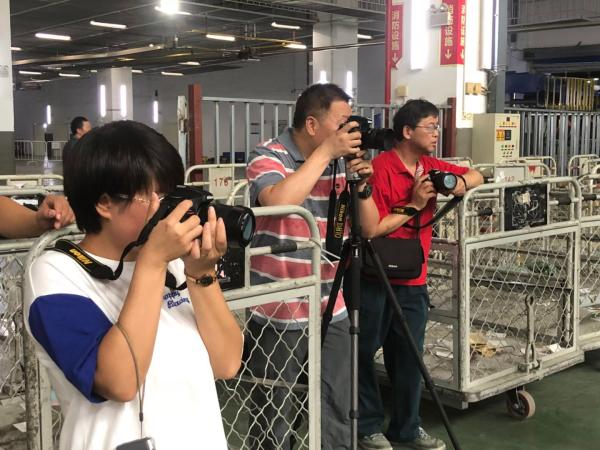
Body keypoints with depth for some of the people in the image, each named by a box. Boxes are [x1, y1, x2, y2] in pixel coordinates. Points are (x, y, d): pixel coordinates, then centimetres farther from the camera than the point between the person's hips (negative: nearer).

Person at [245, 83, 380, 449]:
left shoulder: (341, 164, 5)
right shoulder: (269, 156, -10)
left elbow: (369, 229, 6)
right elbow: (278, 200, -31)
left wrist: (362, 183, -11)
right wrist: (326, 152, -24)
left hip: (332, 313, 5)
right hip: (278, 315, -5)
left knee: (337, 416, 14)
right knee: (274, 418, 8)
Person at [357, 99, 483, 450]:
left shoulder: (431, 167, 8)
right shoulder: (380, 168, -15)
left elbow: (477, 176, 20)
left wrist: (461, 182, -2)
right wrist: (414, 204, -16)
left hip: (413, 280, 7)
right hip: (375, 279, -6)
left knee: (409, 356, 10)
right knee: (364, 353, 4)